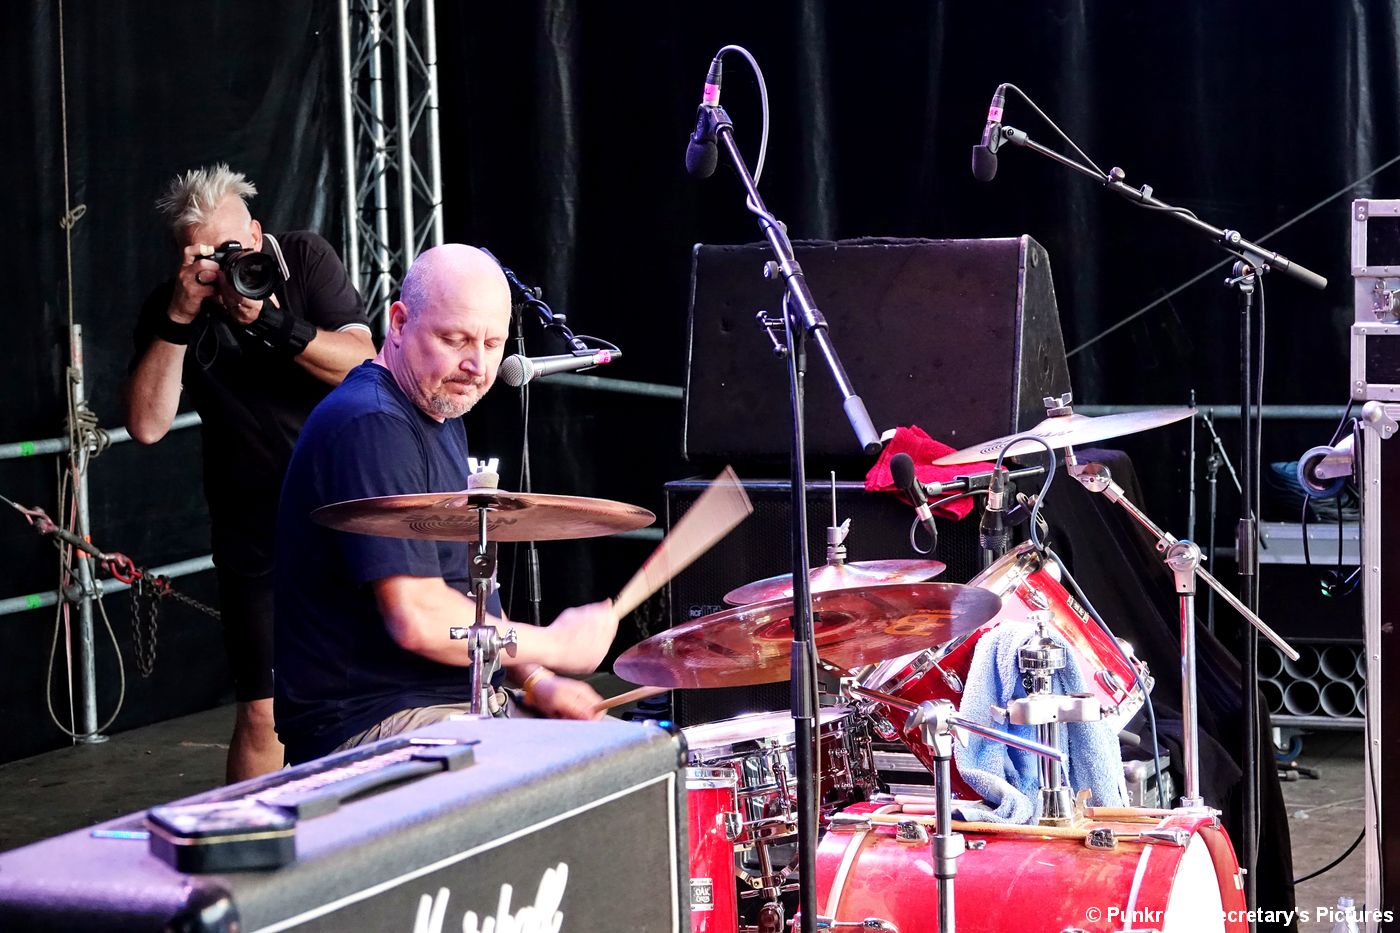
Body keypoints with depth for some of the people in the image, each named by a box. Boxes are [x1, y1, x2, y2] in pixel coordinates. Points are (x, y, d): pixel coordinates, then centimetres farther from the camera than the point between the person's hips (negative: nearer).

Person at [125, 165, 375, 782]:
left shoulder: (305, 259, -4)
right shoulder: (169, 309, -4)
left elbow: (362, 365, -14)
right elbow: (147, 425, -15)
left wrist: (276, 325, -29)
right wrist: (180, 317, -23)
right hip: (257, 537, -1)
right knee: (264, 710, -6)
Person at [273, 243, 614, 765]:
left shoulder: (443, 416, 15)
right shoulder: (371, 427, -19)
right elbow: (417, 619, -25)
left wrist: (534, 681, 4)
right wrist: (554, 645, -12)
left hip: (460, 702, 10)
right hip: (363, 726, -10)